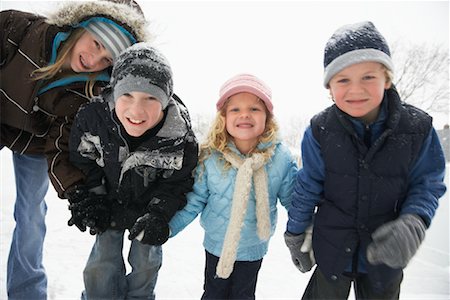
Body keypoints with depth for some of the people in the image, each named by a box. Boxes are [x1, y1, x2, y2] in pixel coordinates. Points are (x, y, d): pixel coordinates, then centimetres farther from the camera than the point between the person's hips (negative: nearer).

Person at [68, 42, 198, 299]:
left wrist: (159, 213, -24)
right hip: (109, 201, 1)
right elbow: (83, 161, -7)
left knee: (145, 263, 15)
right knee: (102, 264, 11)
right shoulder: (92, 117, -28)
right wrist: (94, 199, -11)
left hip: (152, 206, -1)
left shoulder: (180, 135, -31)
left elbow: (178, 182, -14)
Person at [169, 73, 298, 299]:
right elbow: (194, 202, -10)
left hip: (254, 248, 0)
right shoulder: (210, 157, -19)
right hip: (217, 246, 0)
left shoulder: (281, 158, -18)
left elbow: (294, 201, -6)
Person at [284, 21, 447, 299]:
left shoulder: (418, 128, -15)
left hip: (385, 251, 1)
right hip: (331, 246, -1)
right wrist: (296, 233, 3)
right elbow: (307, 187, -6)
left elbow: (427, 185, -6)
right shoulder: (321, 130, -15)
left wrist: (413, 224, -26)